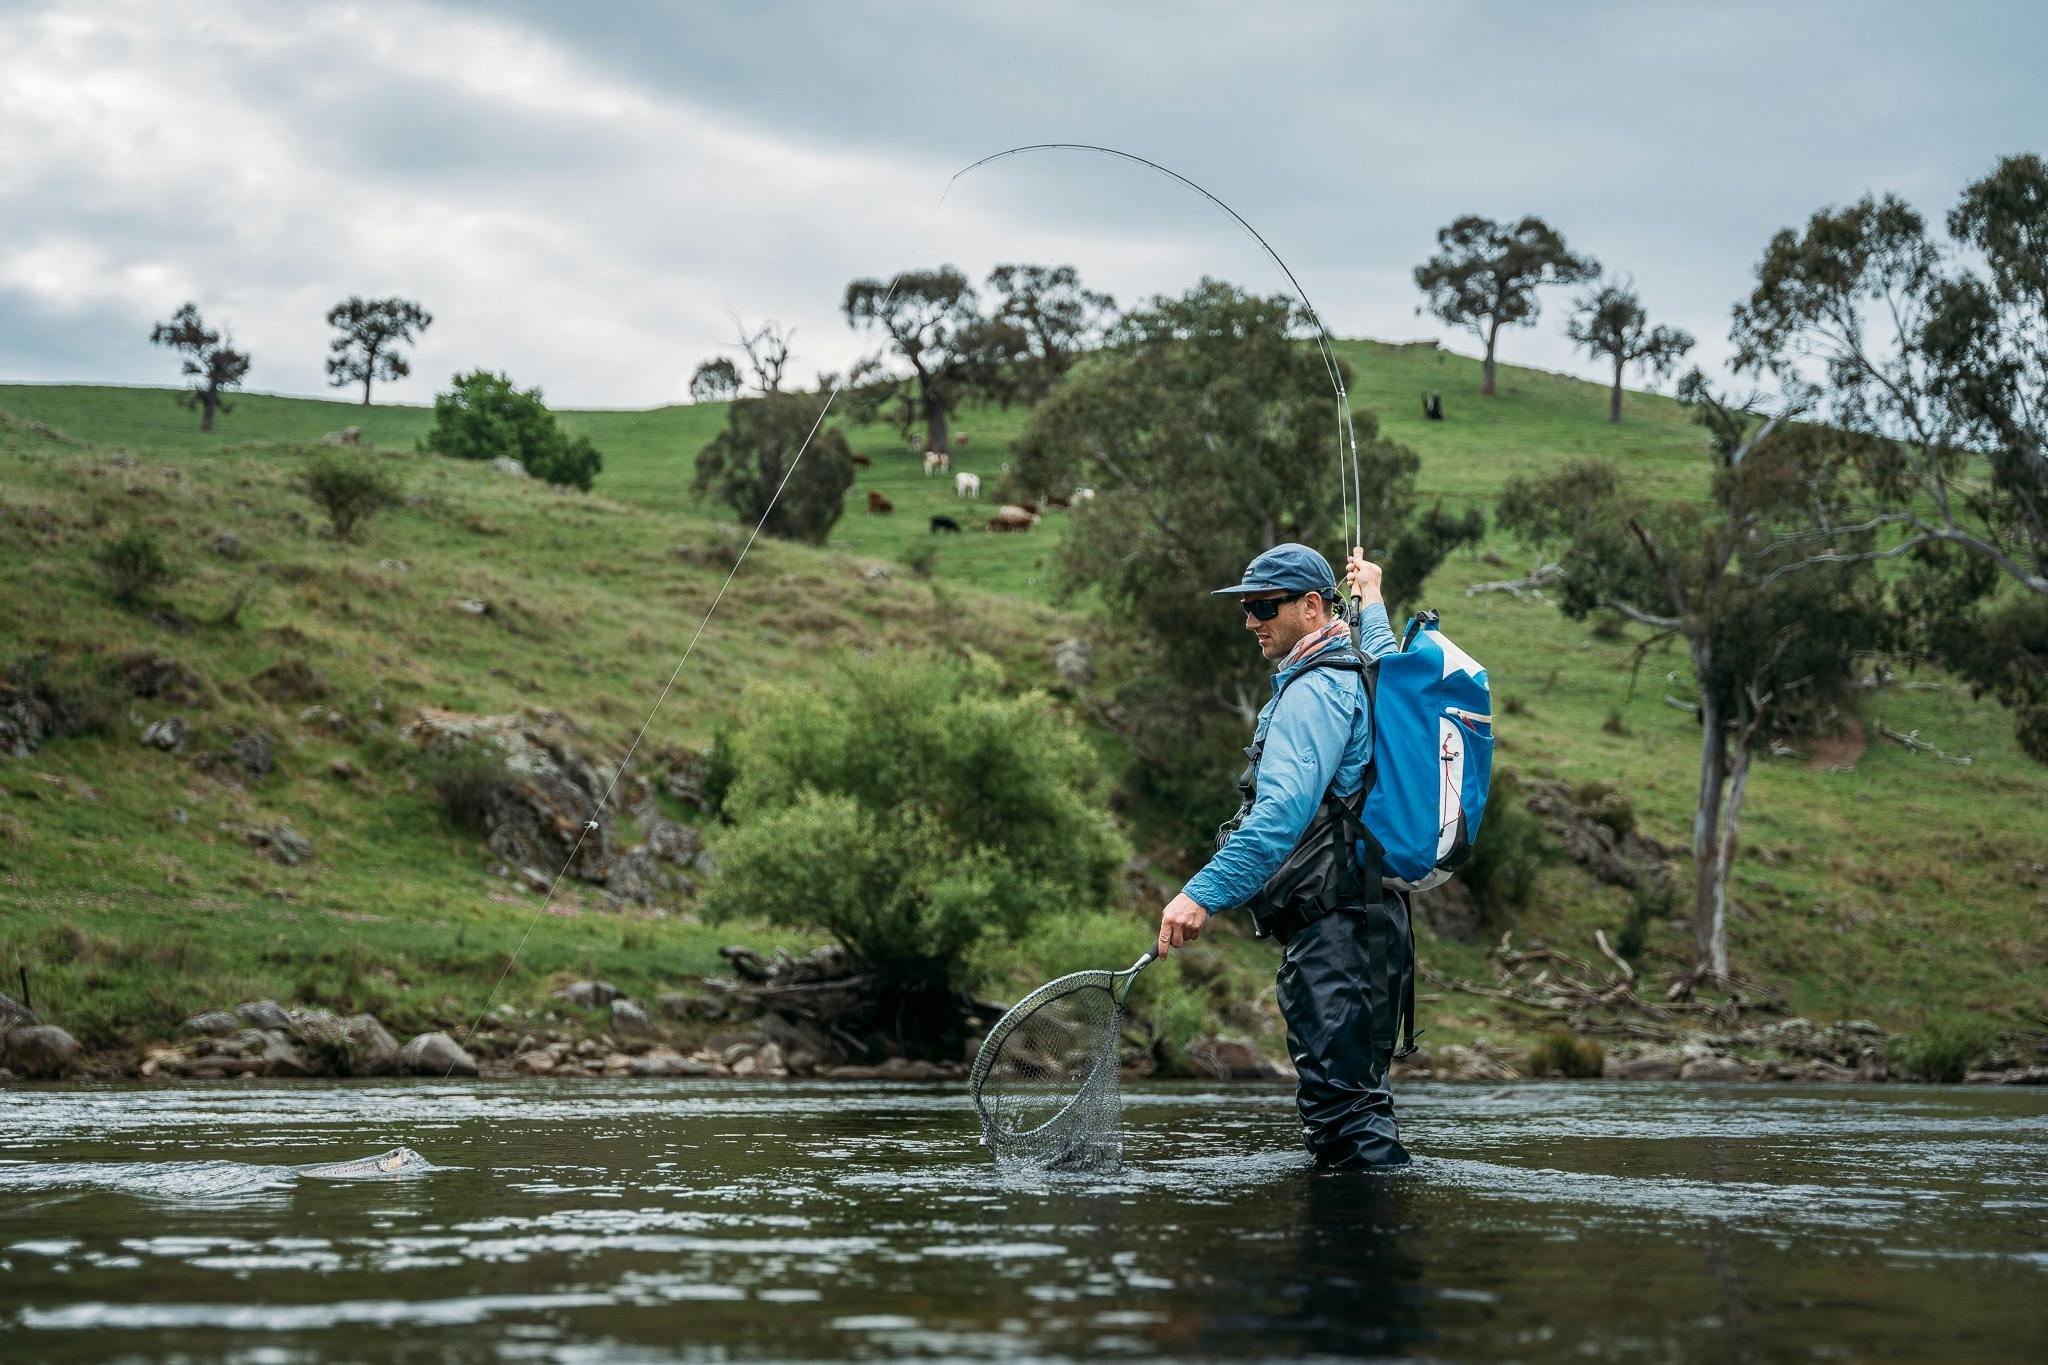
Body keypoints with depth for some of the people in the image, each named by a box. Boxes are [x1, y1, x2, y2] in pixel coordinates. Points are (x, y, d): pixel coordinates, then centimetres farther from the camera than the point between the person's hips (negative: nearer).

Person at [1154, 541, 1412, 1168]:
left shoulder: (1315, 688, -12)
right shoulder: (1364, 672, 17)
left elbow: (1284, 809, -26)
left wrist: (1205, 892, -31)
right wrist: (1371, 601, 59)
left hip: (1332, 926, -10)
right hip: (1371, 915, 10)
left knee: (1342, 1103, -12)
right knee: (1356, 1090, 14)